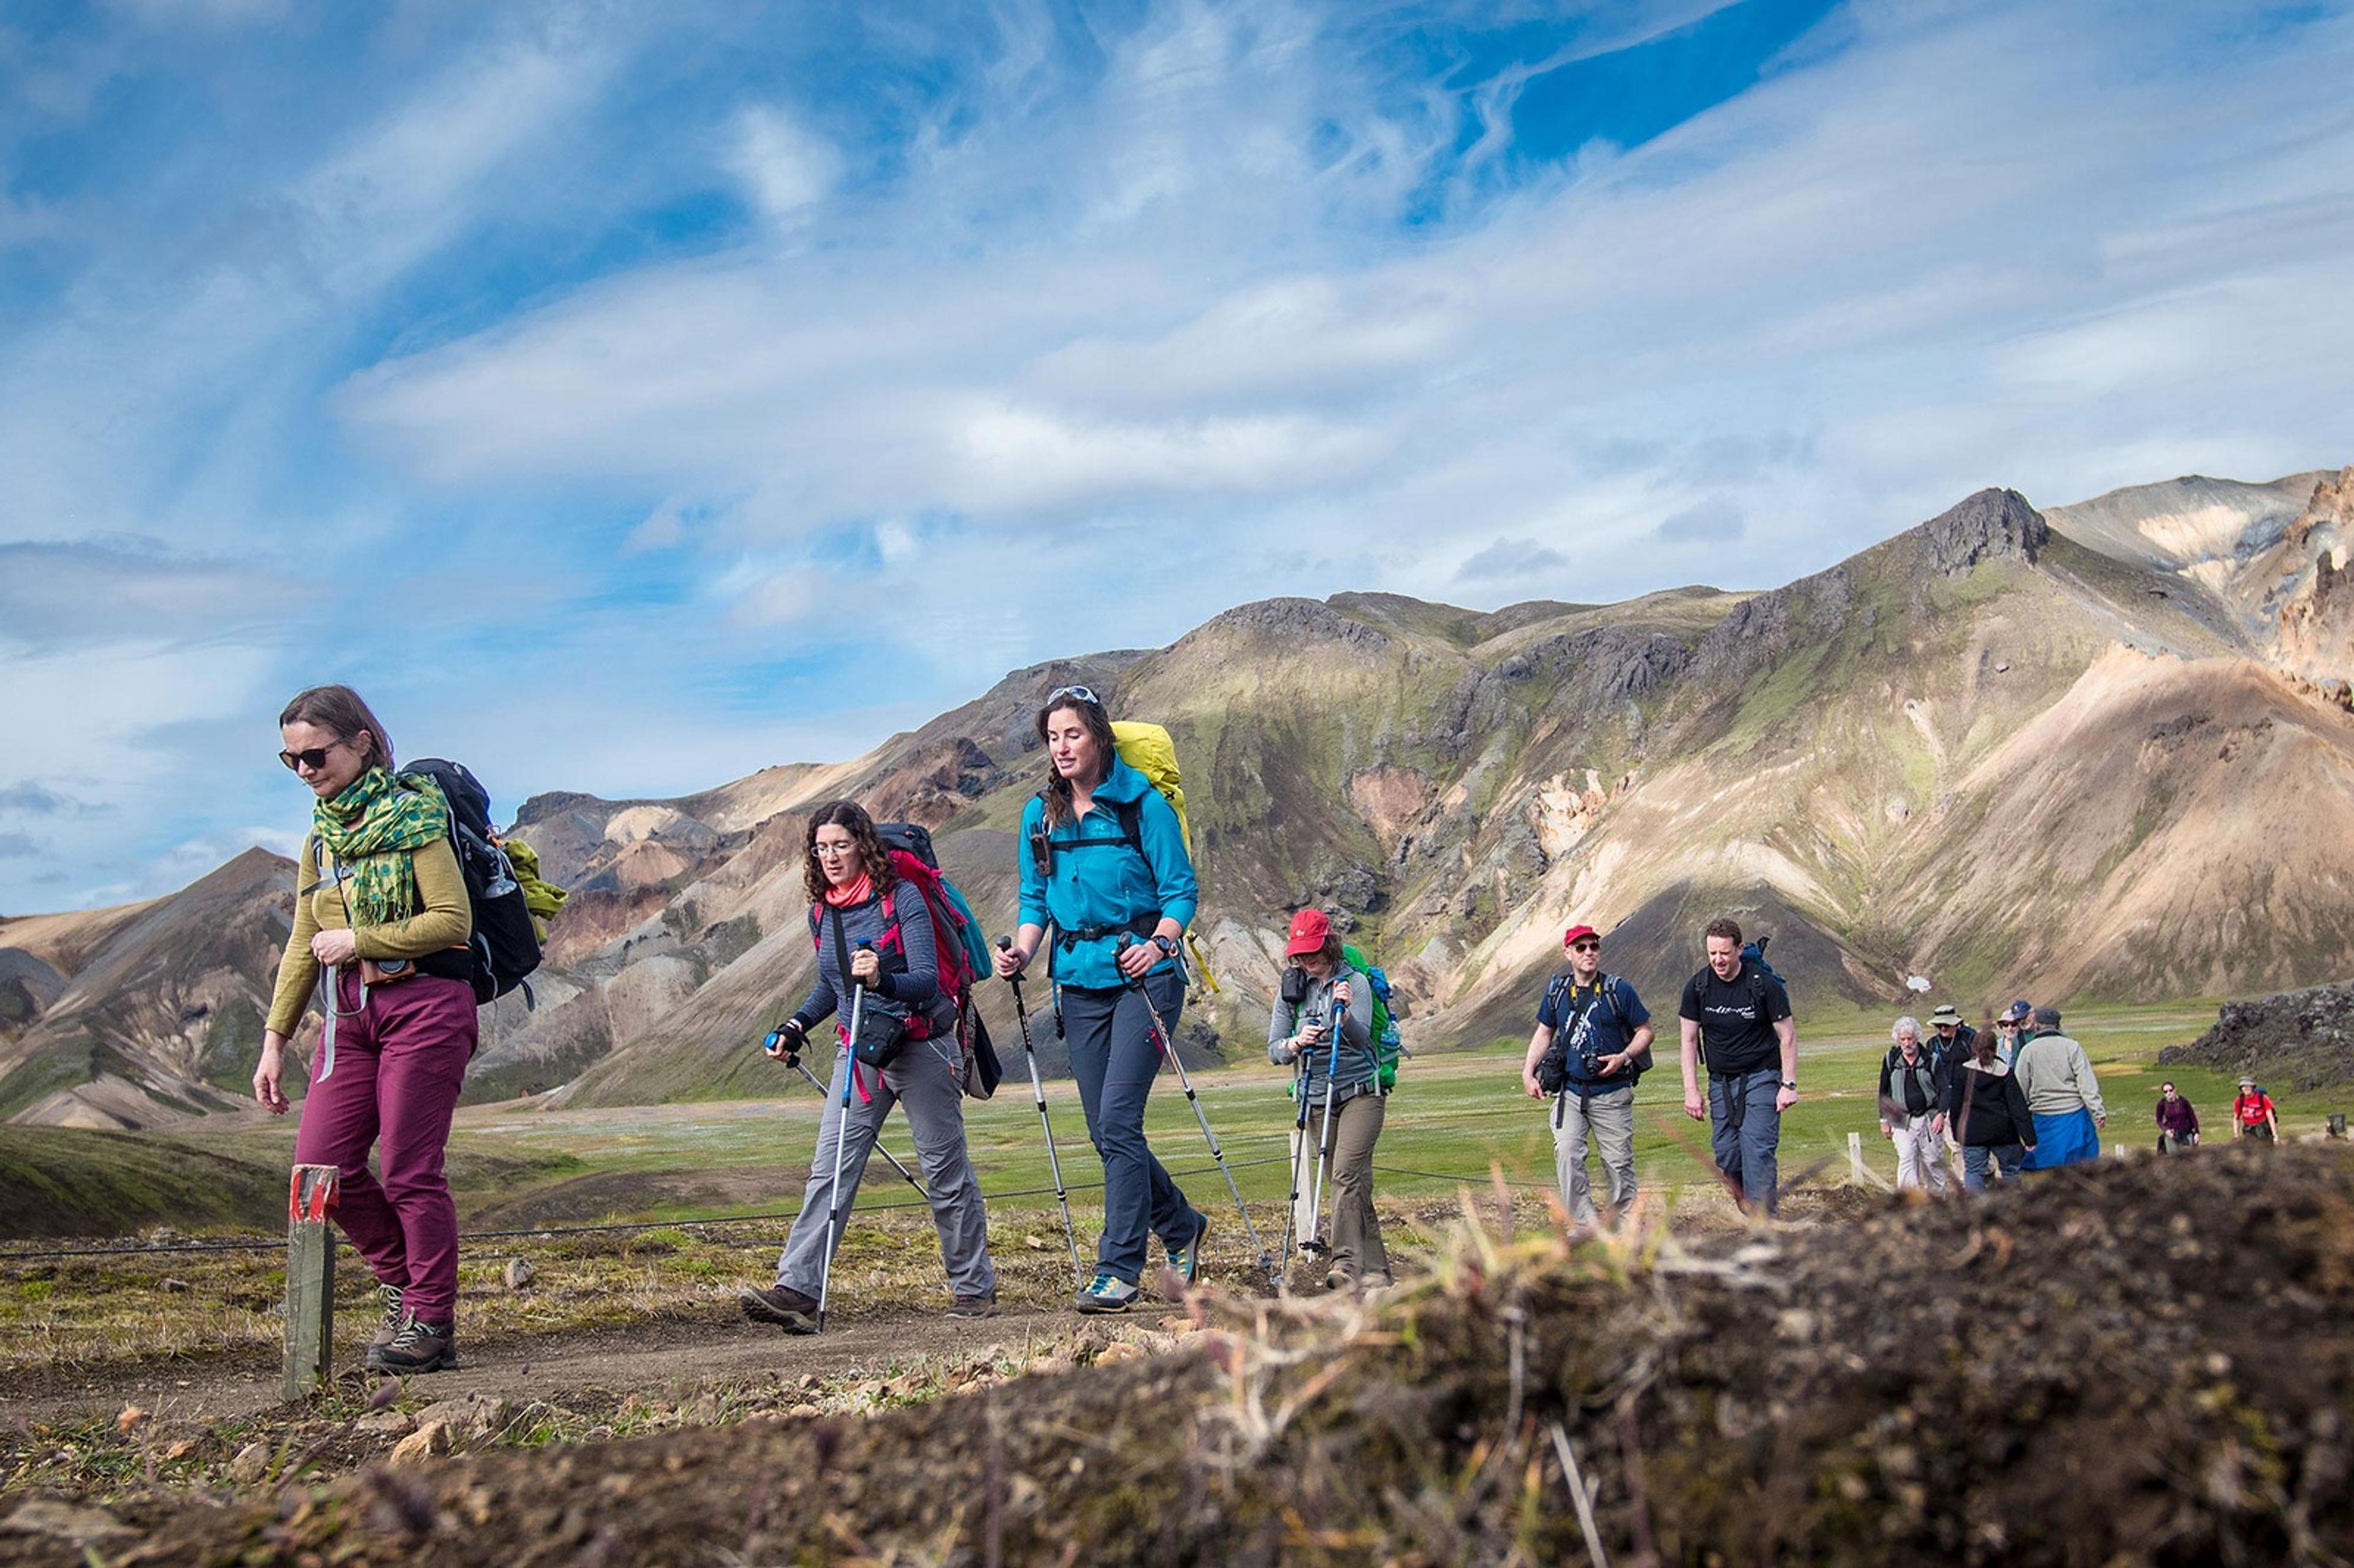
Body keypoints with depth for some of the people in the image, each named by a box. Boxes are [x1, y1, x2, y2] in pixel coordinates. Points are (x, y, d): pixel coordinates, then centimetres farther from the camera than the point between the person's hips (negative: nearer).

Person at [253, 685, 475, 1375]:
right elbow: (304, 946, 18)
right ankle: (401, 1284, 20)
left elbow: (453, 920, -12)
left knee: (410, 1170, -6)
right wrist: (275, 1040, 16)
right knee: (322, 1163, -1)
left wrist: (358, 941, -12)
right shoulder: (321, 837, 15)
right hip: (351, 1014, 7)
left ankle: (431, 1325, 5)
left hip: (422, 1004, -7)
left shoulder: (412, 816, -5)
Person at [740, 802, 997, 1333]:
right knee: (831, 1167, -6)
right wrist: (795, 1027, 7)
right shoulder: (822, 910, 6)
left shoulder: (901, 896, -12)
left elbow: (927, 979, -20)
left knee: (945, 1169, 4)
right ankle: (796, 1290, -12)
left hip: (921, 1047, -5)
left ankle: (975, 1288, 17)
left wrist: (883, 980, -39)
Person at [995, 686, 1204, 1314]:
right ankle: (1182, 1227, 29)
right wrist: (1021, 951, -4)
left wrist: (1157, 944, -23)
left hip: (1142, 974, -5)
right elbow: (1036, 900, 14)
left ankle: (1120, 1270, -6)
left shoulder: (1143, 804, -5)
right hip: (1080, 981, 5)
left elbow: (1182, 891, -5)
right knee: (1106, 1130, 8)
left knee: (1117, 1121, -13)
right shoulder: (1039, 815, 9)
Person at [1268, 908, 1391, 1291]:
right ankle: (1374, 1270, 9)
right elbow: (1274, 1051, 1)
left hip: (1360, 1092, -4)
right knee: (1355, 1184, 4)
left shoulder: (1355, 982, -6)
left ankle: (1346, 1263, -26)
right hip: (1317, 1098, 4)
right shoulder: (1290, 990, 6)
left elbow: (1362, 1038, -19)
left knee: (1346, 1172, -21)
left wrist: (1346, 1014, -39)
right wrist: (1296, 1044, -21)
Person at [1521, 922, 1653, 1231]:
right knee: (1566, 1154, -16)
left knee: (1619, 1163, 2)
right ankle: (1586, 1224, -12)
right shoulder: (1556, 991, 7)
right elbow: (1544, 1033, 18)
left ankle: (1621, 1226, 17)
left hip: (1612, 1093, -2)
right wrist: (1528, 1072, 6)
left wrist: (1624, 1057, -14)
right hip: (1570, 1092, 2)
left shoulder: (1618, 991, -3)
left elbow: (1645, 1031, 3)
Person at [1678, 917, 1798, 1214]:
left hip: (1761, 1078, -4)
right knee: (1726, 1156, 0)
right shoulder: (1697, 987, -1)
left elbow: (1787, 1036, -2)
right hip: (1720, 1082, 4)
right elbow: (1689, 1041, 5)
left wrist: (1789, 1085, -9)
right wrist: (1691, 1090, -2)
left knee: (1757, 1153, -14)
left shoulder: (1764, 985, -9)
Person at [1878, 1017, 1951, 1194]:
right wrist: (1884, 1120, 9)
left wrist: (1941, 1114, -17)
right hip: (1902, 1121, 0)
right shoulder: (1890, 1060, 3)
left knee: (1933, 1163, 7)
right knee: (1906, 1162, -12)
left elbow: (1943, 1089, -2)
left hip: (1929, 1119, 0)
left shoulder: (1931, 1060, -1)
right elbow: (1884, 1092, 11)